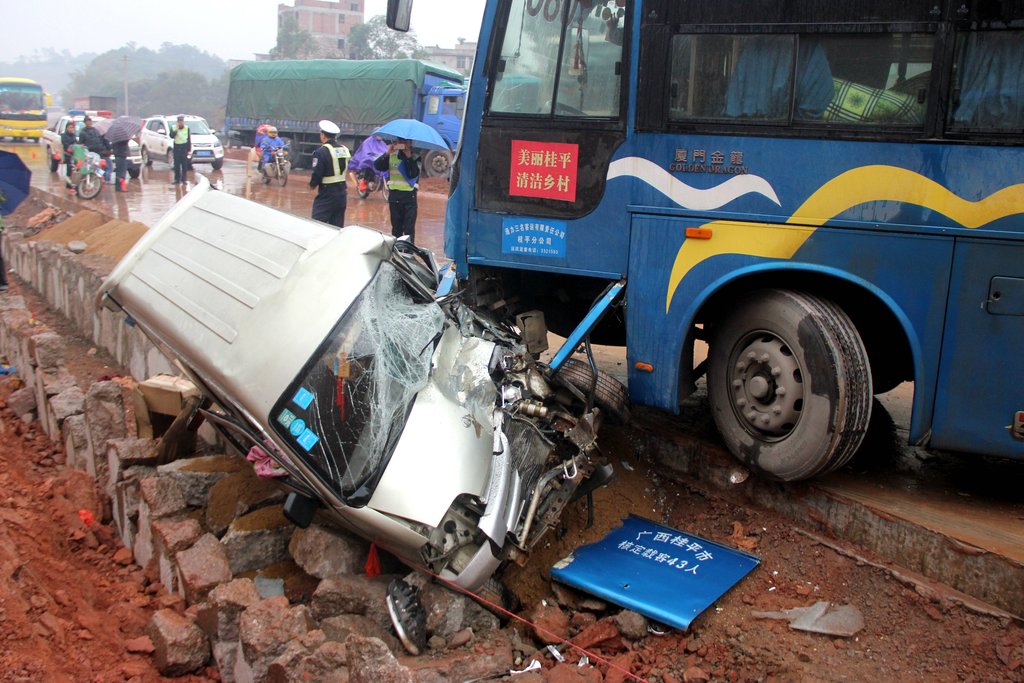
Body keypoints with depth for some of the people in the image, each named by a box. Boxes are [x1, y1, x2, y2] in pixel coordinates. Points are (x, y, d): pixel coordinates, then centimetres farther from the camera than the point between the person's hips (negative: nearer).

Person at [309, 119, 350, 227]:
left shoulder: (322, 151, -14)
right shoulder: (345, 150, 7)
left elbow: (317, 173, -14)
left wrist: (312, 184, 2)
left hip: (327, 194, -7)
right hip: (342, 193, 7)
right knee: (337, 226, 10)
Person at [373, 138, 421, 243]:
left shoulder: (415, 157, -1)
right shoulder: (391, 155, 6)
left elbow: (413, 174, -17)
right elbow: (377, 166, -7)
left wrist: (409, 157, -19)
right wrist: (387, 153, -17)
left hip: (409, 197, -3)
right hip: (394, 195, 3)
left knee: (409, 229, -5)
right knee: (396, 227, 13)